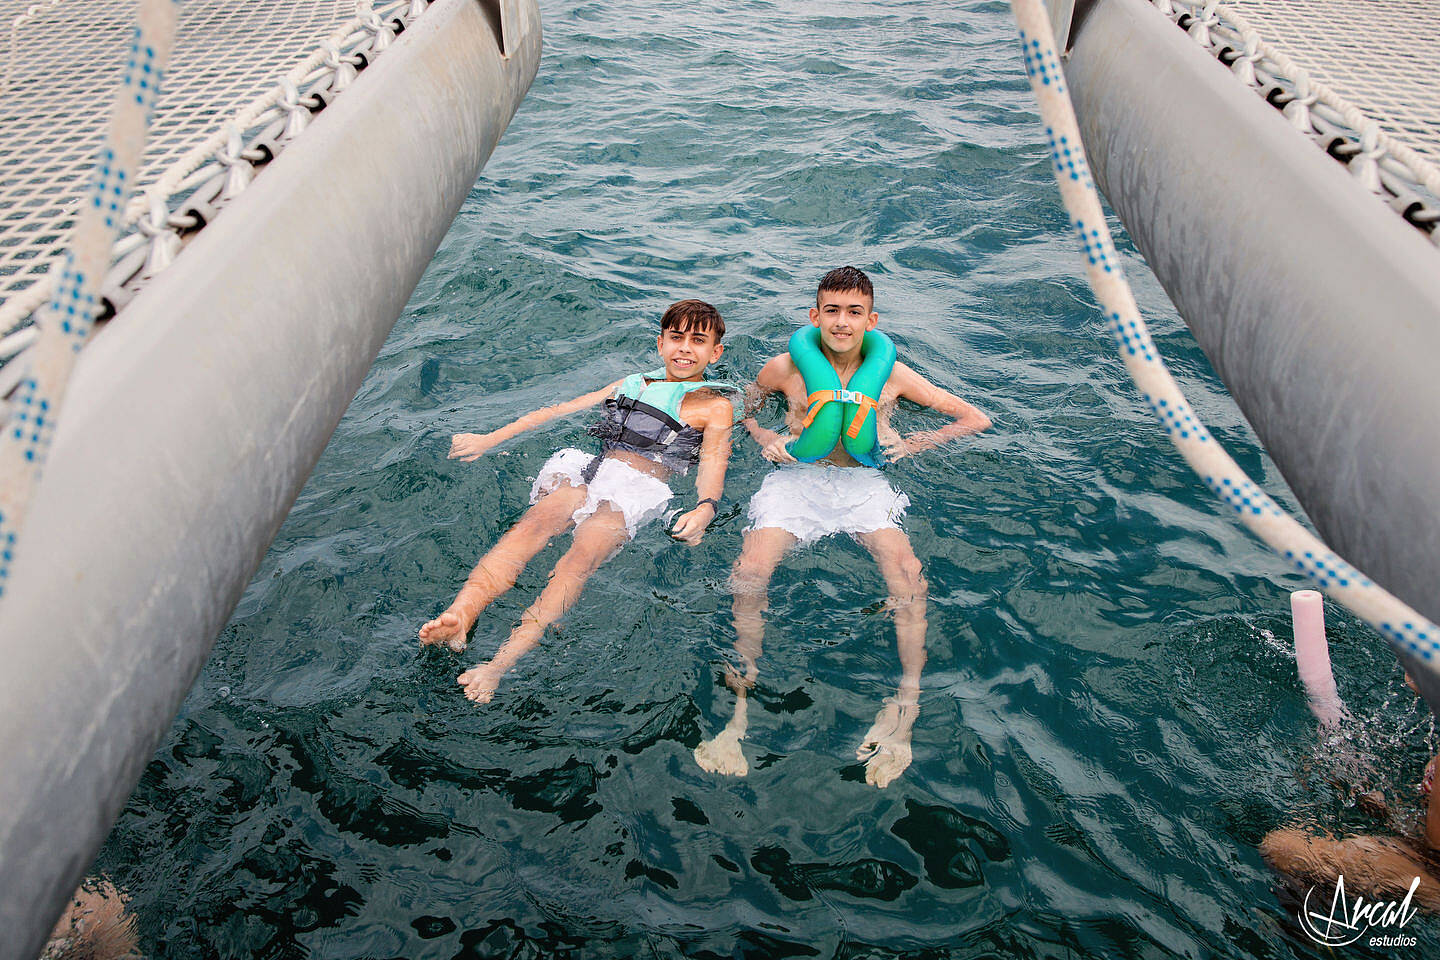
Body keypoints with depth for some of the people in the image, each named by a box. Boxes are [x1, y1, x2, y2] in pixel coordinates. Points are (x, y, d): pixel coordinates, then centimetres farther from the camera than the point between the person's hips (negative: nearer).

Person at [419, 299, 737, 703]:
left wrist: (705, 509, -21)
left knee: (582, 556, -32)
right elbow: (563, 409, 28)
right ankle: (458, 616, -49)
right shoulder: (633, 382, 30)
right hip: (588, 471, 4)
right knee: (535, 522, -29)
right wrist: (490, 439, 23)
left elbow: (713, 466, 2)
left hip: (639, 488, -3)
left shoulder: (716, 405, 18)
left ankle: (501, 663, -48)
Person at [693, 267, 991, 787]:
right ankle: (740, 707, -22)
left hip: (864, 483, 0)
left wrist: (916, 442, 0)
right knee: (749, 572, -27)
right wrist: (763, 436, 5)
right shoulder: (786, 368, 9)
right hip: (796, 477, 0)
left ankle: (906, 705, -27)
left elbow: (977, 419, 15)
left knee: (907, 573, -30)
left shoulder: (889, 374, 10)